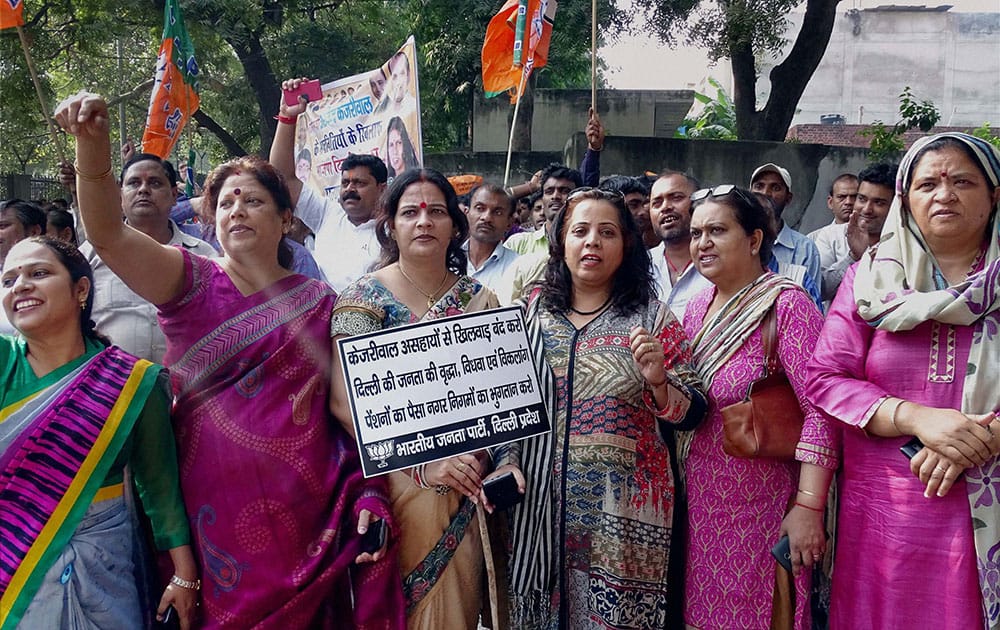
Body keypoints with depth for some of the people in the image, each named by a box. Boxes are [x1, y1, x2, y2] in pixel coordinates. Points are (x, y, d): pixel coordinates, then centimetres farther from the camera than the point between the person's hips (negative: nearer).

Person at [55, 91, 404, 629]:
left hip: (298, 507, 1)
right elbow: (108, 234, -15)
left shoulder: (318, 302, 5)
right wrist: (92, 145, -31)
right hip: (211, 501, 0)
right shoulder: (191, 283, 2)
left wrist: (368, 497, -8)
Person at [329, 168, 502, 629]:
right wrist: (422, 464, -23)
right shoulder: (365, 297, -7)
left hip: (469, 485, 4)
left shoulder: (479, 299, 6)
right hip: (402, 486, -4)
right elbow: (345, 401, -16)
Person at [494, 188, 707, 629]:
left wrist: (658, 381, -19)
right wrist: (505, 460, -4)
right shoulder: (532, 311, 5)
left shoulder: (651, 318, 0)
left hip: (624, 509, -2)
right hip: (543, 503, 2)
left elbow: (690, 414, -1)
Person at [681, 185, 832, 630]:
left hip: (761, 505, -6)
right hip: (701, 501, 6)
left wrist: (808, 509, -24)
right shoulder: (697, 307, 7)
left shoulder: (786, 304, -15)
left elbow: (821, 409, -21)